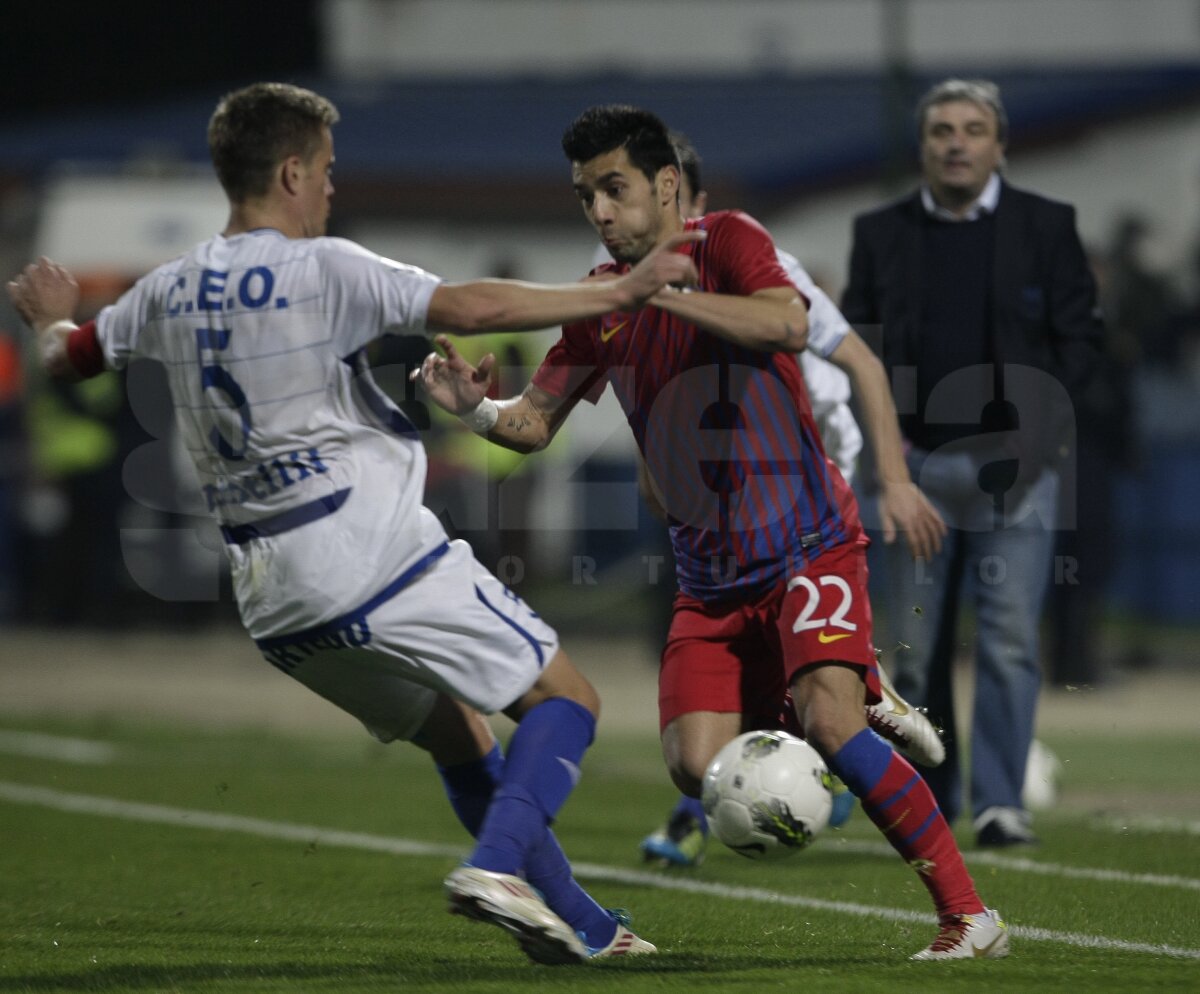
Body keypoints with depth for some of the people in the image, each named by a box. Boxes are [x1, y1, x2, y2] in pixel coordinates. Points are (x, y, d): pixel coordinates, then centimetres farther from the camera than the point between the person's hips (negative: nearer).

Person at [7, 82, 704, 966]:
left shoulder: (170, 291, 11)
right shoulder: (322, 270, -9)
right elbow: (472, 307, -19)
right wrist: (618, 293, -13)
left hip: (271, 596, 8)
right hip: (375, 558, -7)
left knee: (457, 734, 21)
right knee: (565, 698, 0)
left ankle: (580, 925, 19)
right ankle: (499, 864, -22)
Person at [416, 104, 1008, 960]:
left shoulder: (727, 242, -7)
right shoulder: (601, 303, 10)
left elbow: (789, 323, -27)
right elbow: (536, 423, 11)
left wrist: (658, 291, -34)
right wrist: (477, 406, -11)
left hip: (807, 542, -6)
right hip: (710, 575, 6)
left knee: (828, 722, -25)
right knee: (699, 767, -13)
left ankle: (969, 915, -16)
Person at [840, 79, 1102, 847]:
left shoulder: (1047, 227, 6)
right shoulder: (881, 234, 10)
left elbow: (1080, 332, 4)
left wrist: (1040, 423, -8)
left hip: (1013, 463, -2)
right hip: (916, 464, 2)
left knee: (1011, 637, -10)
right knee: (915, 646, 2)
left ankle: (1000, 801, -9)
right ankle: (929, 804, 11)